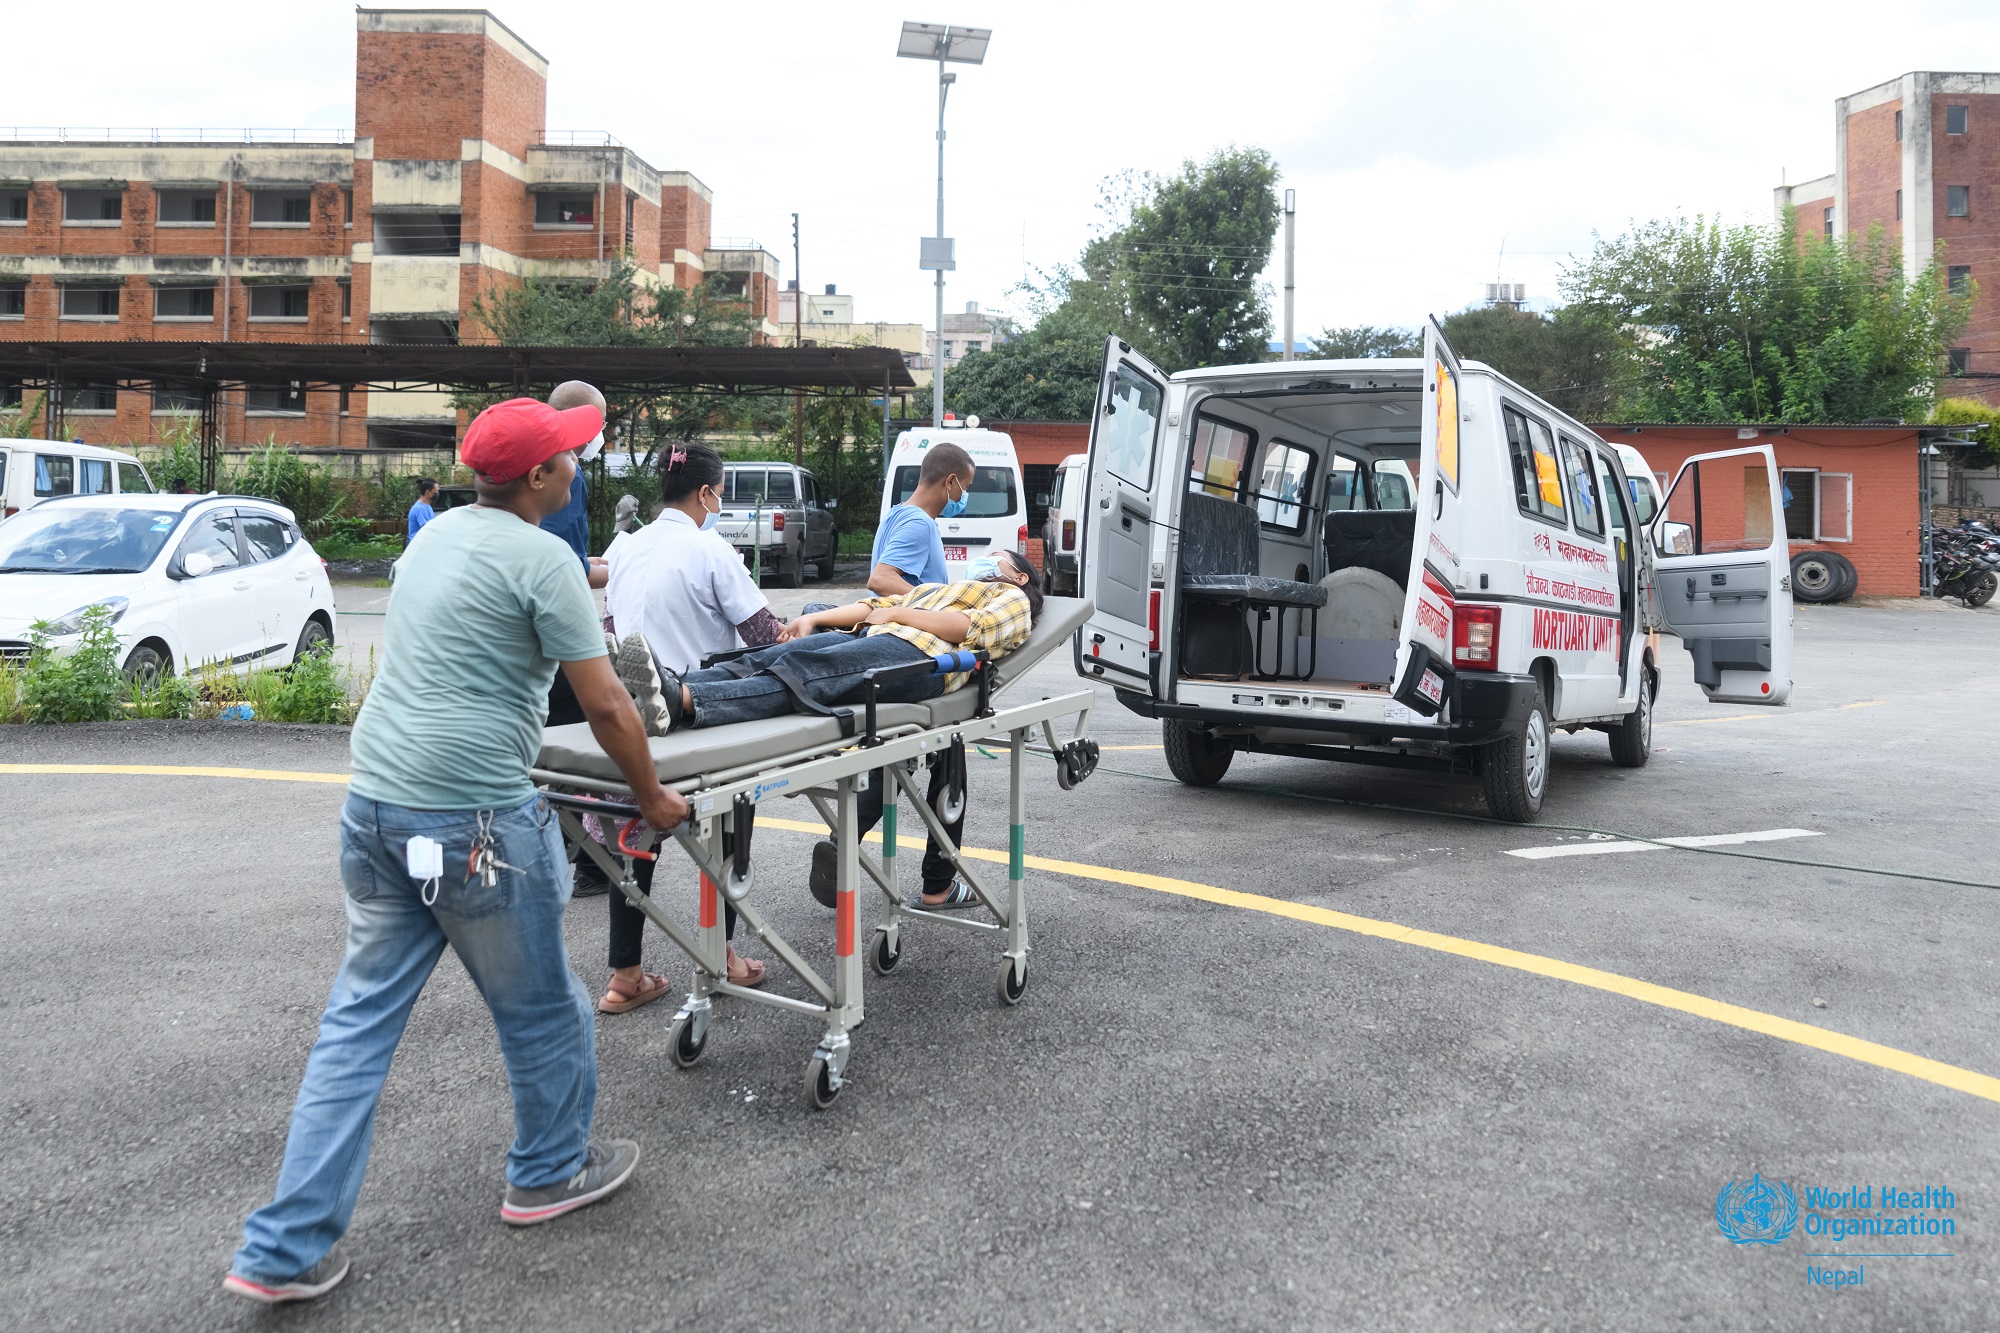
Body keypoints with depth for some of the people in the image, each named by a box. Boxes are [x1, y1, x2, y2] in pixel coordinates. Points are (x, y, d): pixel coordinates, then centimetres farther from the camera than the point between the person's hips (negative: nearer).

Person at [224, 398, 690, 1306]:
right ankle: (550, 1174, 34)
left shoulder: (439, 533, 15)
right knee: (538, 1007, 14)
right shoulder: (542, 558, -10)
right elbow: (605, 706, -10)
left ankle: (287, 1250, 17)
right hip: (471, 822, -8)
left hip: (372, 806, 8)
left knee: (359, 1021, 14)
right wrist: (653, 799, 4)